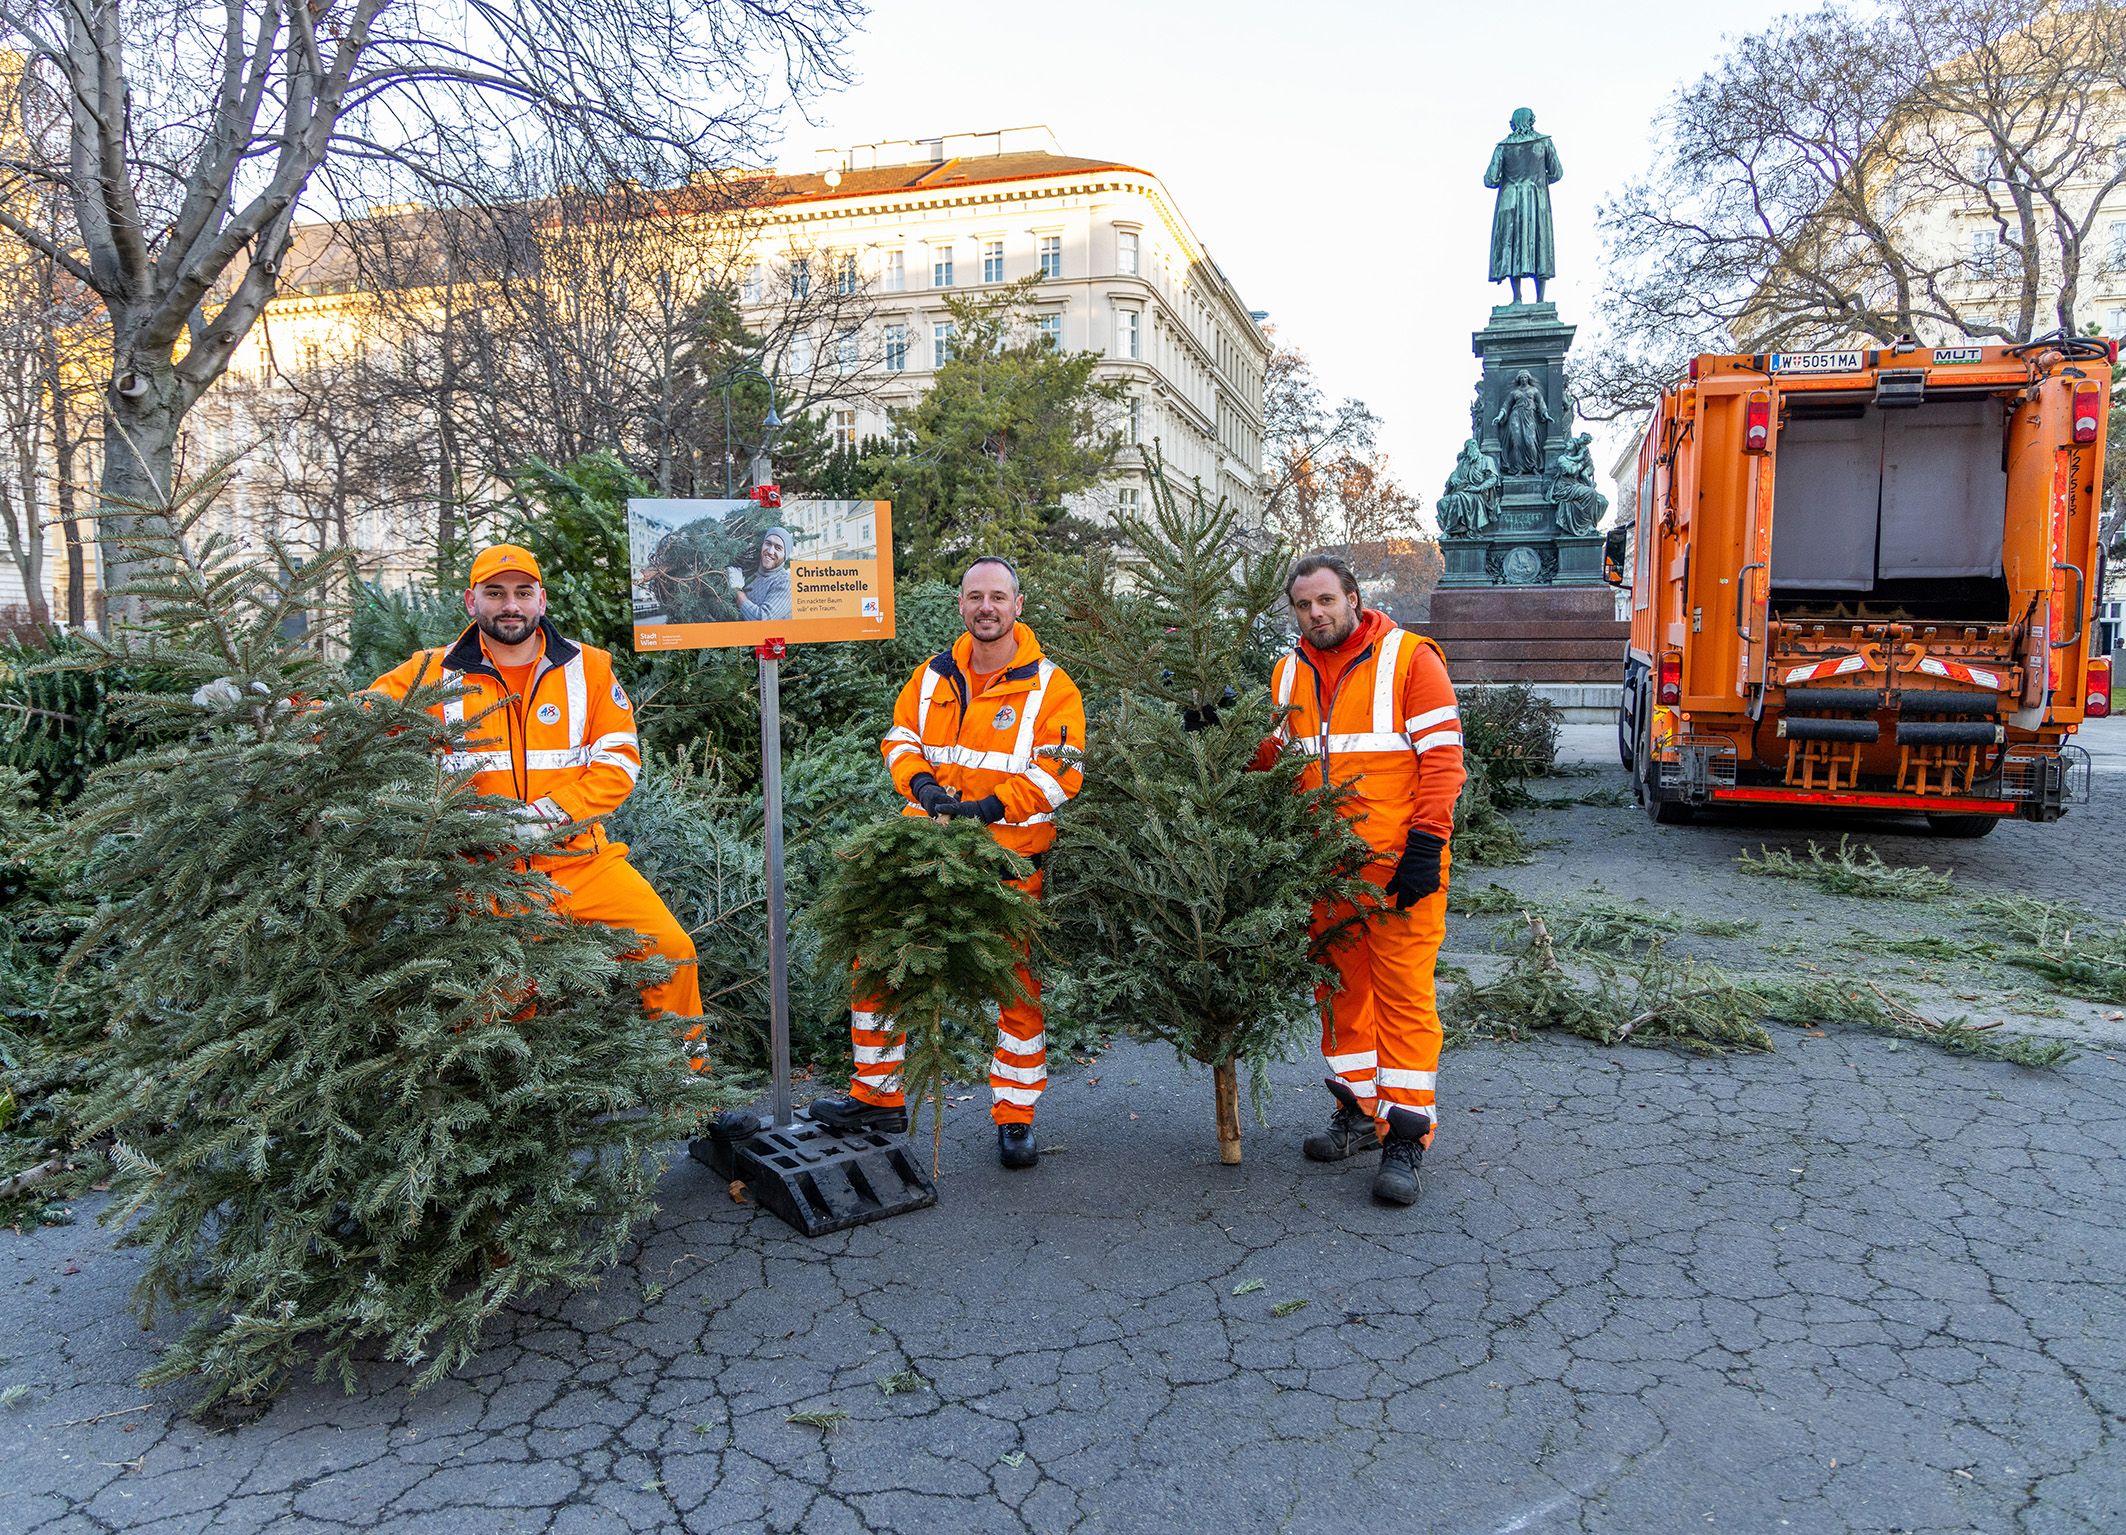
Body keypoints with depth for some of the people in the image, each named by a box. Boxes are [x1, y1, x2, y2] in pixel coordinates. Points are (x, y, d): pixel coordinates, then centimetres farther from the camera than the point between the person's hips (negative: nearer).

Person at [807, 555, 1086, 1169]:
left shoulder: (1049, 685, -3)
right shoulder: (933, 675, 10)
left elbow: (1060, 771, -10)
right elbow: (900, 737, 15)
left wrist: (989, 806, -19)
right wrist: (920, 783, -6)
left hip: (1009, 855, -4)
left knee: (1015, 985, 3)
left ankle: (1015, 1118, 19)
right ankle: (878, 1097, 21)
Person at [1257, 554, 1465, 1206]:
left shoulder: (1409, 657, -4)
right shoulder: (1289, 672, 12)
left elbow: (1442, 756, -8)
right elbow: (1275, 759, 19)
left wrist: (1425, 847, -15)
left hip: (1397, 861, -5)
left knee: (1403, 991, -4)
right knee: (1339, 986, 13)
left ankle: (1406, 1134, 3)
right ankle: (1358, 1109, 27)